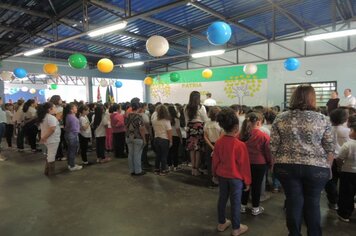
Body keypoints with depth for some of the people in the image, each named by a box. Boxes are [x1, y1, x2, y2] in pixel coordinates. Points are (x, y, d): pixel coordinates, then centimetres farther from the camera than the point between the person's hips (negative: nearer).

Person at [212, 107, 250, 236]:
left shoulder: (218, 142, -6)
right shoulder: (240, 145, -21)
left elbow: (215, 160, 3)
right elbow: (244, 164, -14)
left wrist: (215, 174, 18)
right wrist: (247, 180, -2)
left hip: (222, 175, 5)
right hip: (236, 177, -5)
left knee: (222, 199, 17)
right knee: (235, 202, 8)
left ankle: (222, 223, 33)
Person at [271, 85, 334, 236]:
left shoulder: (280, 118, 0)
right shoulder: (322, 119, 0)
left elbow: (273, 146, 0)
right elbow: (329, 149, 3)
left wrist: (275, 165, 11)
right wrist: (327, 168, 15)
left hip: (287, 167, 0)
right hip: (316, 168, 0)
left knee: (293, 201, 10)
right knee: (313, 202, 14)